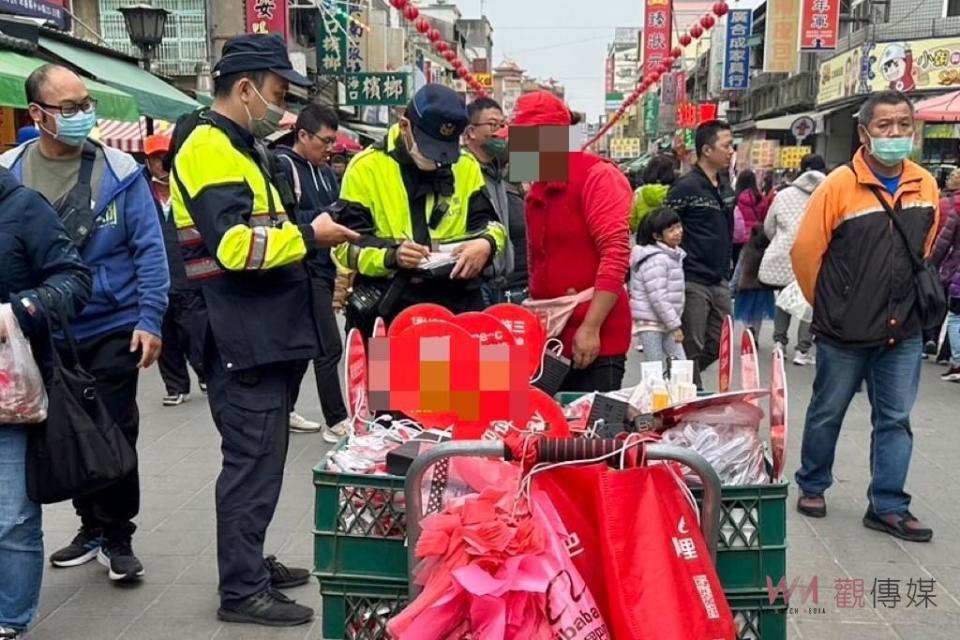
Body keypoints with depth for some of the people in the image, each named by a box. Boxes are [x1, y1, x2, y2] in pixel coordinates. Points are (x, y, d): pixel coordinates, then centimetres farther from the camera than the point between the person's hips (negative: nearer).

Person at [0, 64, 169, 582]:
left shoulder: (119, 170, -7)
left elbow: (149, 249, -7)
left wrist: (149, 320, -13)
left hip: (113, 328, -3)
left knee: (116, 434, 4)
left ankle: (117, 538, 20)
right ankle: (91, 526, 33)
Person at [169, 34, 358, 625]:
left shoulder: (238, 147, 19)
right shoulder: (210, 148, -14)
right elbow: (235, 245, -26)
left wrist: (315, 230, 13)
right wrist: (308, 236, -17)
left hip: (265, 335, 11)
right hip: (243, 342, -11)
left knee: (260, 459, 17)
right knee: (253, 464, -4)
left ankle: (250, 563, 30)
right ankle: (242, 591, 6)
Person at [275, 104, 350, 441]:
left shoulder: (325, 172, 17)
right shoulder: (283, 166, -10)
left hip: (323, 269, 9)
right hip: (302, 271, -9)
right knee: (329, 347, -8)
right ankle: (336, 422, 0)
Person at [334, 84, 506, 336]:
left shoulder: (466, 166, 9)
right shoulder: (367, 167, -2)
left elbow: (488, 222, 12)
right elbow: (346, 243, -4)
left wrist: (486, 243, -13)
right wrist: (391, 256, -23)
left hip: (457, 304, 3)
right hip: (388, 308, -3)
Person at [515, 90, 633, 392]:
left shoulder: (598, 176, -6)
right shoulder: (536, 192, 17)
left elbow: (616, 256, -16)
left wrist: (591, 328, -20)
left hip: (595, 342, -7)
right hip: (550, 339, 7)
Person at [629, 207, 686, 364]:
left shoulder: (673, 254, 11)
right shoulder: (655, 260, -20)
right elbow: (658, 298, -24)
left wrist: (674, 323, 17)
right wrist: (675, 325, -19)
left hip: (666, 322, 9)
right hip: (651, 322, -9)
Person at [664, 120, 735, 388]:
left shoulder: (725, 187, 13)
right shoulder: (686, 187, -11)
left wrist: (726, 266, 19)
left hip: (719, 281, 8)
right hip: (692, 281, -8)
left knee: (718, 345, 12)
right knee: (692, 349, -1)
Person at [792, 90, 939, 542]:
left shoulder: (926, 186, 2)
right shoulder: (839, 186, -14)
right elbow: (805, 252, -9)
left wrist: (906, 298, 16)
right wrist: (830, 305, 1)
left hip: (903, 333, 4)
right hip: (845, 334, -4)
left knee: (895, 420, 8)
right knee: (827, 414, 12)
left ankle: (887, 506, 19)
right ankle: (812, 487, 31)